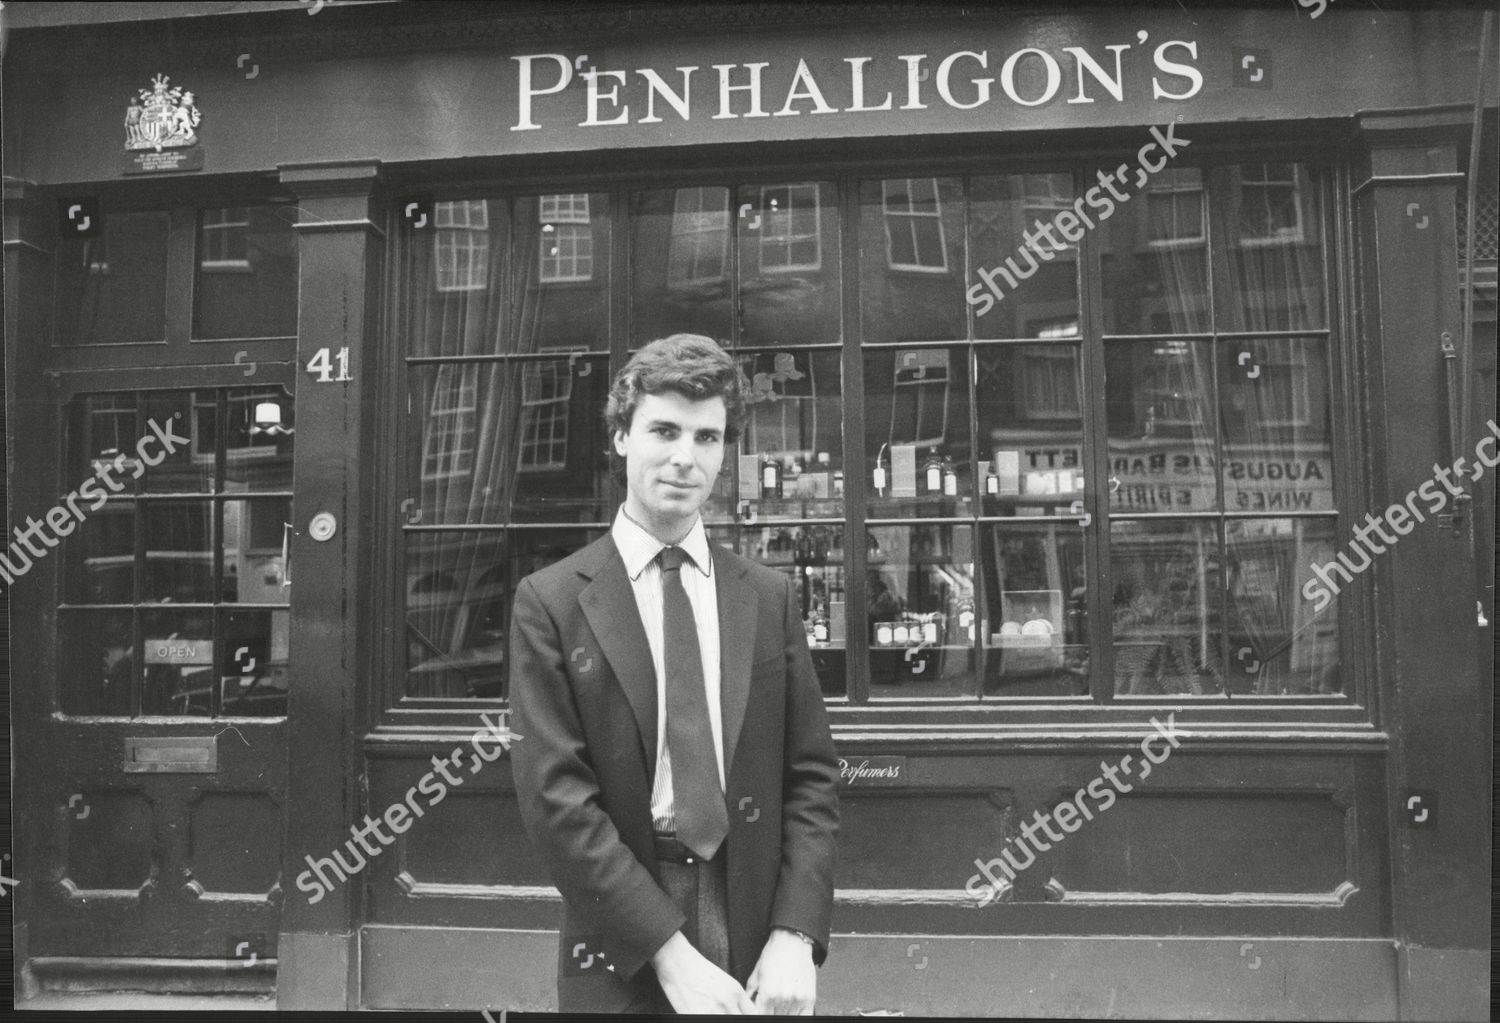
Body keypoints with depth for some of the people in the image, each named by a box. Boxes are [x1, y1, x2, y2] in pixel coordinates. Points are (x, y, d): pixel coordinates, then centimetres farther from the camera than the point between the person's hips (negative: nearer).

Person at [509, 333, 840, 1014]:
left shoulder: (769, 598, 3)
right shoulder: (551, 602, -5)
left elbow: (812, 775, 2)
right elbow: (555, 797, -11)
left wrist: (795, 936, -10)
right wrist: (670, 951, -16)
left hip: (759, 947, 3)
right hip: (622, 964, -2)